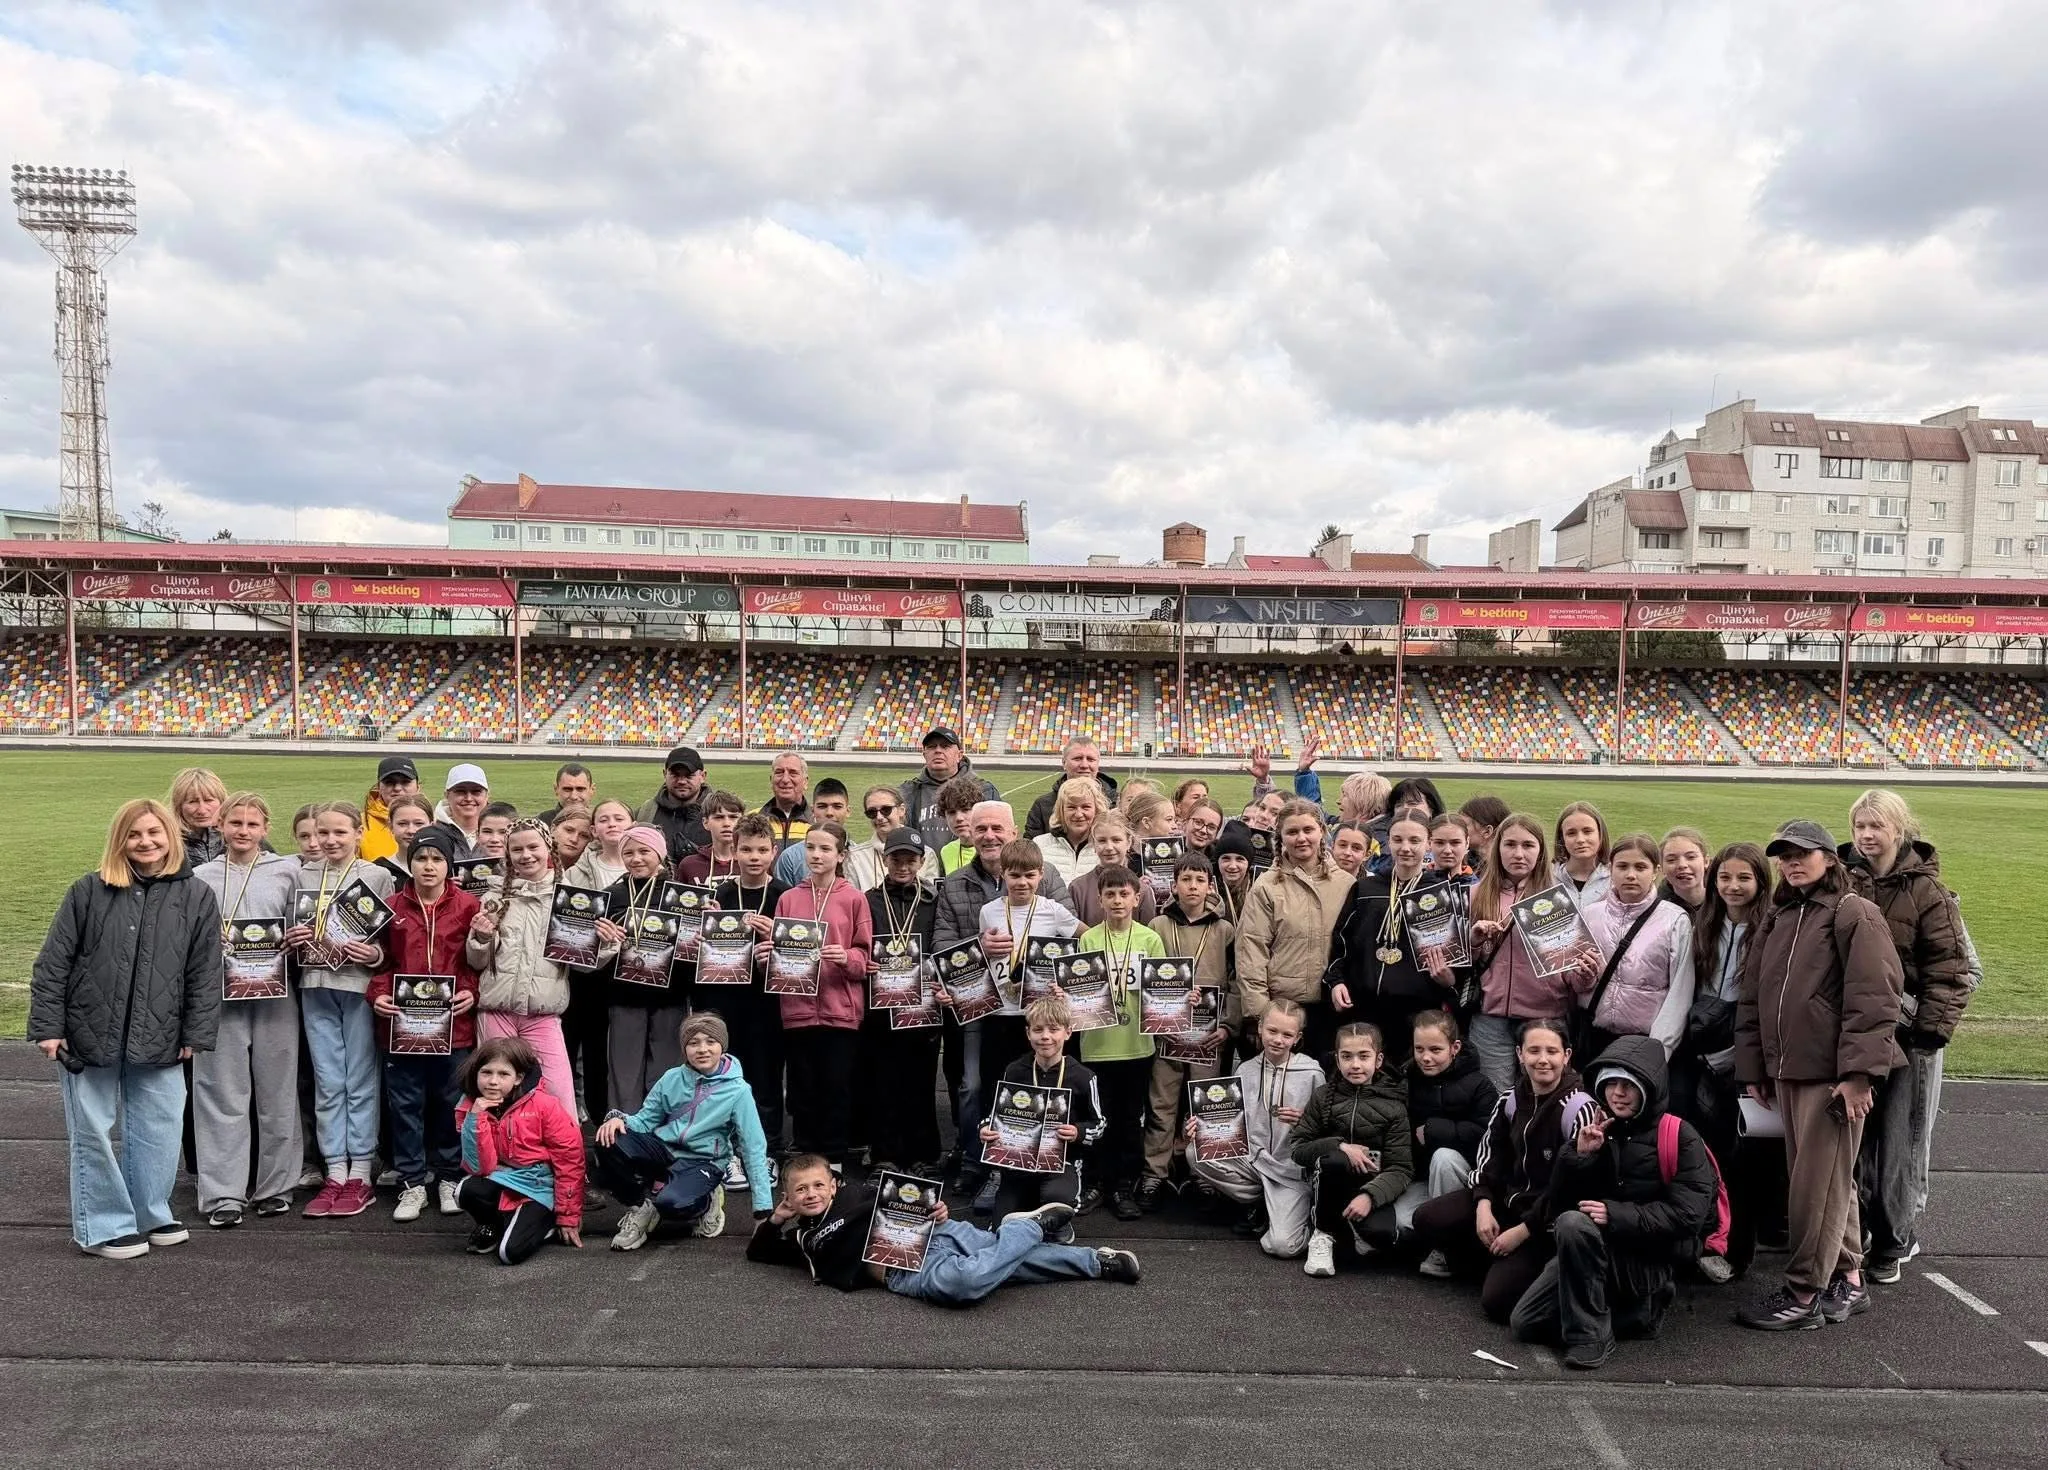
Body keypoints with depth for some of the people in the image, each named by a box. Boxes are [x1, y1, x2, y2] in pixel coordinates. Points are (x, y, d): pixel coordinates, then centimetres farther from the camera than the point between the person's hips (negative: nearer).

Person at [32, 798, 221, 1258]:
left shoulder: (197, 897, 1)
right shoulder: (89, 891, 0)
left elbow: (205, 972, 2)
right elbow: (52, 962, 1)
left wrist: (196, 1034, -1)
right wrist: (48, 1026, -5)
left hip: (159, 1041, 1)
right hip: (90, 1035, -1)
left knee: (159, 1132, 6)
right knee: (93, 1133, 5)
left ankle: (151, 1215, 24)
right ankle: (104, 1226, 17)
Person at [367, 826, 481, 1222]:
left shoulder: (469, 906, 2)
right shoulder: (391, 907, 6)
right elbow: (381, 961, 8)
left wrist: (472, 992, -12)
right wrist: (378, 994, -7)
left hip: (453, 1023, -1)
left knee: (452, 1101, 8)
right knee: (405, 1104, 7)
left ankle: (450, 1177, 23)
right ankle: (412, 1183, 18)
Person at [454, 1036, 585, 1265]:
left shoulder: (543, 1105, -14)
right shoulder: (472, 1109, -3)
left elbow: (569, 1158, -10)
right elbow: (481, 1168, -10)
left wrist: (568, 1217, -7)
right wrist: (476, 1118, -20)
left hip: (539, 1188, -4)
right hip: (502, 1182, 5)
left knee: (510, 1252, -25)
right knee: (466, 1192, -28)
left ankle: (545, 1224, 7)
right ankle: (493, 1226, 5)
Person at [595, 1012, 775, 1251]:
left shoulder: (738, 1091, -9)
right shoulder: (672, 1079, 1)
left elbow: (754, 1149, -8)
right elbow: (645, 1120, 8)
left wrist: (764, 1208, -11)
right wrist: (619, 1118, -18)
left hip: (703, 1162, -3)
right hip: (664, 1150, 4)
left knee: (672, 1202, -36)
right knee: (609, 1142, -23)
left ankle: (705, 1203, 1)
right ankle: (641, 1205, -2)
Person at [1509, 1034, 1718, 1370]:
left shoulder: (1679, 1137, -7)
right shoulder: (1595, 1128, 8)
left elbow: (1687, 1215, -17)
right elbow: (1560, 1197, 7)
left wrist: (1617, 1215, -25)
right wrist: (1579, 1154, -11)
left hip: (1649, 1262, -6)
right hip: (1594, 1252, 6)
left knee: (1573, 1223, -34)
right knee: (1524, 1324, -2)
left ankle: (1590, 1336, -21)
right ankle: (1634, 1311, 12)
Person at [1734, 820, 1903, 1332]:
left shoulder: (1855, 914, -6)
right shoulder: (1776, 917, 16)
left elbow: (1874, 999, -14)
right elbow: (1753, 994, 17)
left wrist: (1858, 1071, -19)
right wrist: (1753, 1067, 13)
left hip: (1834, 1073, -7)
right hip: (1786, 1069, 7)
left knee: (1819, 1181, -4)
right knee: (1829, 1178, 15)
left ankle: (1804, 1294, 3)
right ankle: (1848, 1280, 25)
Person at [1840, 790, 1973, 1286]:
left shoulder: (1926, 891, -6)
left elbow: (1949, 966, -6)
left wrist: (1933, 1027, -12)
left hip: (1904, 1033, -2)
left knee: (1899, 1141, 6)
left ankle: (1891, 1244, 20)